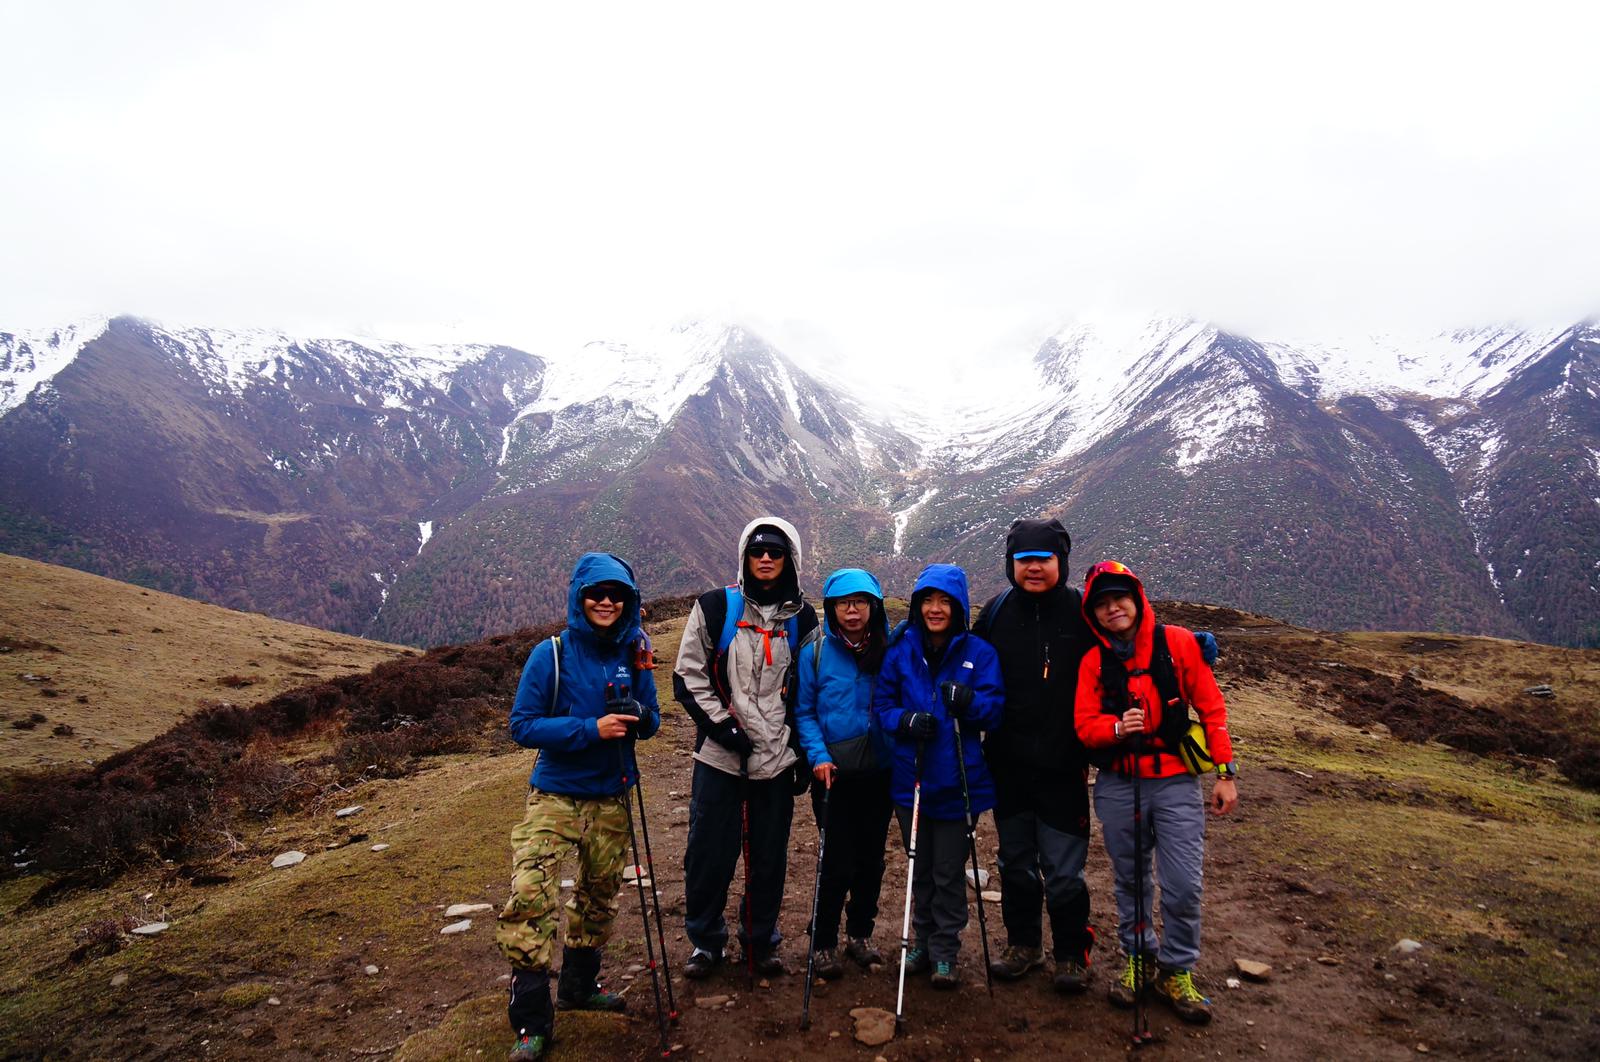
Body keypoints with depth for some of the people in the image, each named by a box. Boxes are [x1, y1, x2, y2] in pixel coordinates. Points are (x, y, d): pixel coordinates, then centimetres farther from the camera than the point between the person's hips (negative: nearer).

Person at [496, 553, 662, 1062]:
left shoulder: (632, 655, 0)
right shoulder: (551, 654, -11)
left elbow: (651, 719, 6)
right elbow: (523, 725, -14)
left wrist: (639, 717, -18)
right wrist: (591, 729, -25)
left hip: (611, 799, 4)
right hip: (555, 795, -4)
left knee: (599, 897, 17)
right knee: (528, 897, -16)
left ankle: (579, 986, 39)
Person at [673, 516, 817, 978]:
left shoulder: (802, 619, 6)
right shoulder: (715, 608, -2)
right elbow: (688, 674, -1)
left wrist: (805, 750, 8)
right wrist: (721, 723, -10)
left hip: (777, 756, 2)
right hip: (720, 755, -2)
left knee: (770, 857, 9)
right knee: (709, 853, 3)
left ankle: (761, 941, 28)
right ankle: (705, 941, 24)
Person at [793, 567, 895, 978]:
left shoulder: (891, 646, -1)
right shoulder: (816, 649, -6)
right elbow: (803, 711, -2)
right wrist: (818, 756, -13)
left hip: (880, 772, 3)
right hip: (835, 774, -3)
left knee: (871, 859, 14)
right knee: (838, 863, -1)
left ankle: (859, 933, 34)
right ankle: (824, 944, 18)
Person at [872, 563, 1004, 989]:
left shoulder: (979, 653, -5)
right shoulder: (901, 651, 0)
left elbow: (995, 708, -8)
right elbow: (881, 704, 2)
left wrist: (970, 701, -29)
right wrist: (907, 720, -18)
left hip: (957, 781, -2)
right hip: (911, 777, 2)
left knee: (949, 872, 6)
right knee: (920, 869, 17)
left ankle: (945, 952, 23)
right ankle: (924, 941, 35)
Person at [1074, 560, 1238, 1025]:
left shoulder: (1177, 643, -3)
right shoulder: (1093, 661, 2)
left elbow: (1211, 709, 0)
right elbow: (1084, 726, -2)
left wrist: (1225, 773, -2)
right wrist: (1116, 726, -23)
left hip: (1175, 782, -2)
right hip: (1118, 786, 2)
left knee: (1183, 886, -3)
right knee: (1130, 881, 13)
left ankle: (1176, 972, 17)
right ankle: (1138, 961, 31)